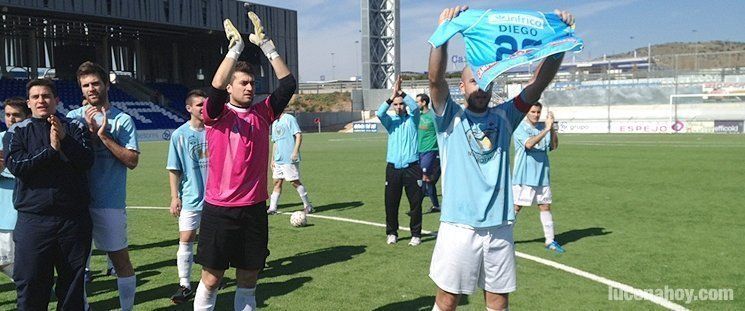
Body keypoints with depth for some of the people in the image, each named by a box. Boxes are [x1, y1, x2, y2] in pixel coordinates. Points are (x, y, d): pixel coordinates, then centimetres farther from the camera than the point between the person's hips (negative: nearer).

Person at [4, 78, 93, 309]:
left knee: (73, 284, 9)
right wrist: (51, 149, -13)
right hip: (33, 219, -1)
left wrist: (64, 139, -17)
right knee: (31, 285, 0)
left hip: (74, 219, 1)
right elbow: (16, 166, -7)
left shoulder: (74, 128, 9)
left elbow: (87, 161, -4)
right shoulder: (17, 131, 8)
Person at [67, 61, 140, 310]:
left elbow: (132, 160, -10)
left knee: (120, 259, 4)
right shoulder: (74, 117, 7)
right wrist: (91, 130, -14)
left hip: (110, 203, -2)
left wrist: (102, 135, -14)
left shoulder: (122, 120, -1)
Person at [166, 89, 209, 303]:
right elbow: (174, 170, -1)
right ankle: (184, 285, 1)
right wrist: (175, 197, -5)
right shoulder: (180, 135, -4)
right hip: (191, 198, -2)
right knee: (186, 240, -6)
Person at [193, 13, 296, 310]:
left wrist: (266, 44, -7)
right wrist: (235, 47, -24)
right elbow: (215, 89, -23)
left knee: (248, 278, 11)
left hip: (254, 208, 3)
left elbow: (288, 83, -2)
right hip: (219, 210, -3)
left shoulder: (263, 113, 6)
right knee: (212, 277, 5)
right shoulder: (217, 115, -3)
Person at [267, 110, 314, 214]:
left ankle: (308, 206, 7)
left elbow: (299, 135, -13)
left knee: (295, 181, -4)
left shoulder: (289, 119, -7)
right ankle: (272, 208, 9)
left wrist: (295, 151, -23)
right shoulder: (275, 123, 18)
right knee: (277, 182, 6)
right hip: (278, 159, 8)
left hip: (290, 159, -8)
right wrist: (273, 159, 20)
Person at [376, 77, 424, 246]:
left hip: (412, 167, -1)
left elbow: (415, 107, -13)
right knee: (391, 202, 4)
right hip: (393, 167, 1)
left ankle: (416, 234, 11)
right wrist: (392, 95, -16)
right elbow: (379, 113, -10)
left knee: (415, 202, 1)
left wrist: (401, 92, -13)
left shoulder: (412, 119, 8)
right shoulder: (391, 121, 11)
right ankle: (392, 233, 18)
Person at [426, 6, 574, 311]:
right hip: (459, 226, -3)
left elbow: (539, 83, 1)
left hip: (499, 227, 3)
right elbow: (436, 79, -16)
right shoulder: (451, 118, 1)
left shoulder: (504, 116, 10)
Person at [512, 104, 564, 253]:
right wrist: (546, 129, -29)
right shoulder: (519, 128, -8)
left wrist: (552, 128, -14)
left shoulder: (543, 128, 8)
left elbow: (554, 146, -1)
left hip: (542, 176, 5)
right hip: (523, 177, -5)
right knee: (516, 207, 1)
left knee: (545, 207, 6)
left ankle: (550, 241, 13)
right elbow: (529, 144, -25)